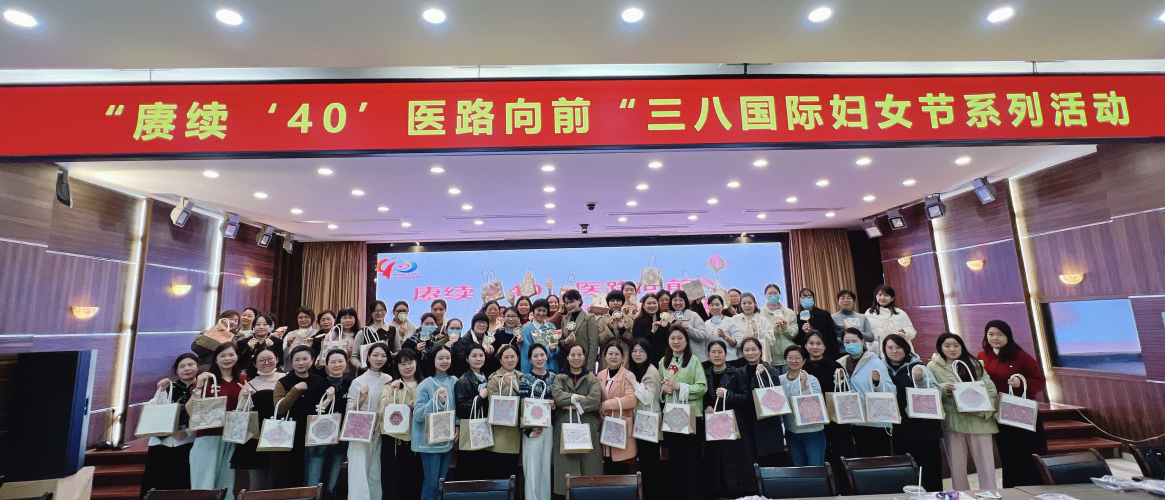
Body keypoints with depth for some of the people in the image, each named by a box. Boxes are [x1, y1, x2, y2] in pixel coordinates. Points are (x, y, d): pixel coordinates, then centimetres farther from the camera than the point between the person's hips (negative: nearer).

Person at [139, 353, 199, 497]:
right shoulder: (168, 387, 8)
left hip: (187, 444, -2)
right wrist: (161, 391, -11)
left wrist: (187, 432, -13)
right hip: (161, 443, 2)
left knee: (183, 486, -1)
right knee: (156, 486, 3)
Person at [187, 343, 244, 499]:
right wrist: (198, 387, -18)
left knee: (226, 485, 8)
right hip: (208, 437, -3)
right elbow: (191, 411, -7)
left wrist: (245, 397, -6)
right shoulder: (206, 379, 0)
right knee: (204, 486, -5)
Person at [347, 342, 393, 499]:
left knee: (376, 474, 11)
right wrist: (362, 399, -23)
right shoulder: (358, 382, -7)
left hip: (381, 432, 3)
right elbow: (350, 410, -6)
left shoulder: (389, 380, 4)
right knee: (359, 473, -4)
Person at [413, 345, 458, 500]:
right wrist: (437, 400, -26)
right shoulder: (426, 384, -10)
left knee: (443, 483, 15)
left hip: (448, 440, 5)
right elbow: (417, 414, -15)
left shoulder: (455, 382, 3)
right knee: (431, 483, 0)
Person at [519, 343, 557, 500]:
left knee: (546, 466, 11)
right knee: (532, 468, 2)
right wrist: (528, 430, -15)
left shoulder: (553, 376, 5)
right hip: (532, 427, -4)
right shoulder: (525, 378, -7)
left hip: (548, 427, 4)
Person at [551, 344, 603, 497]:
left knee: (588, 465, 1)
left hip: (587, 428, 0)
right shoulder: (559, 378, 10)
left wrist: (574, 405, -9)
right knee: (566, 467, 1)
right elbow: (557, 397, -10)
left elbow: (595, 400, -10)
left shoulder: (592, 378, 7)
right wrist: (578, 397, -11)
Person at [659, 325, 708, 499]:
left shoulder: (694, 361, -6)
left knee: (692, 458, 3)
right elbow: (659, 386, 15)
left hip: (691, 415, -4)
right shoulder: (663, 362, 8)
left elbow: (702, 387, -13)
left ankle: (695, 493, 15)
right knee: (675, 457, 13)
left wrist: (679, 386, -20)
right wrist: (663, 388, -7)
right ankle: (678, 493, 25)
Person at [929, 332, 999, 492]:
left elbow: (991, 388, 2)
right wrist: (944, 388, -19)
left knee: (986, 463, 4)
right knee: (957, 464, 8)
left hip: (979, 420, 1)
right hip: (953, 421, -1)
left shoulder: (974, 364, 8)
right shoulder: (933, 367, 3)